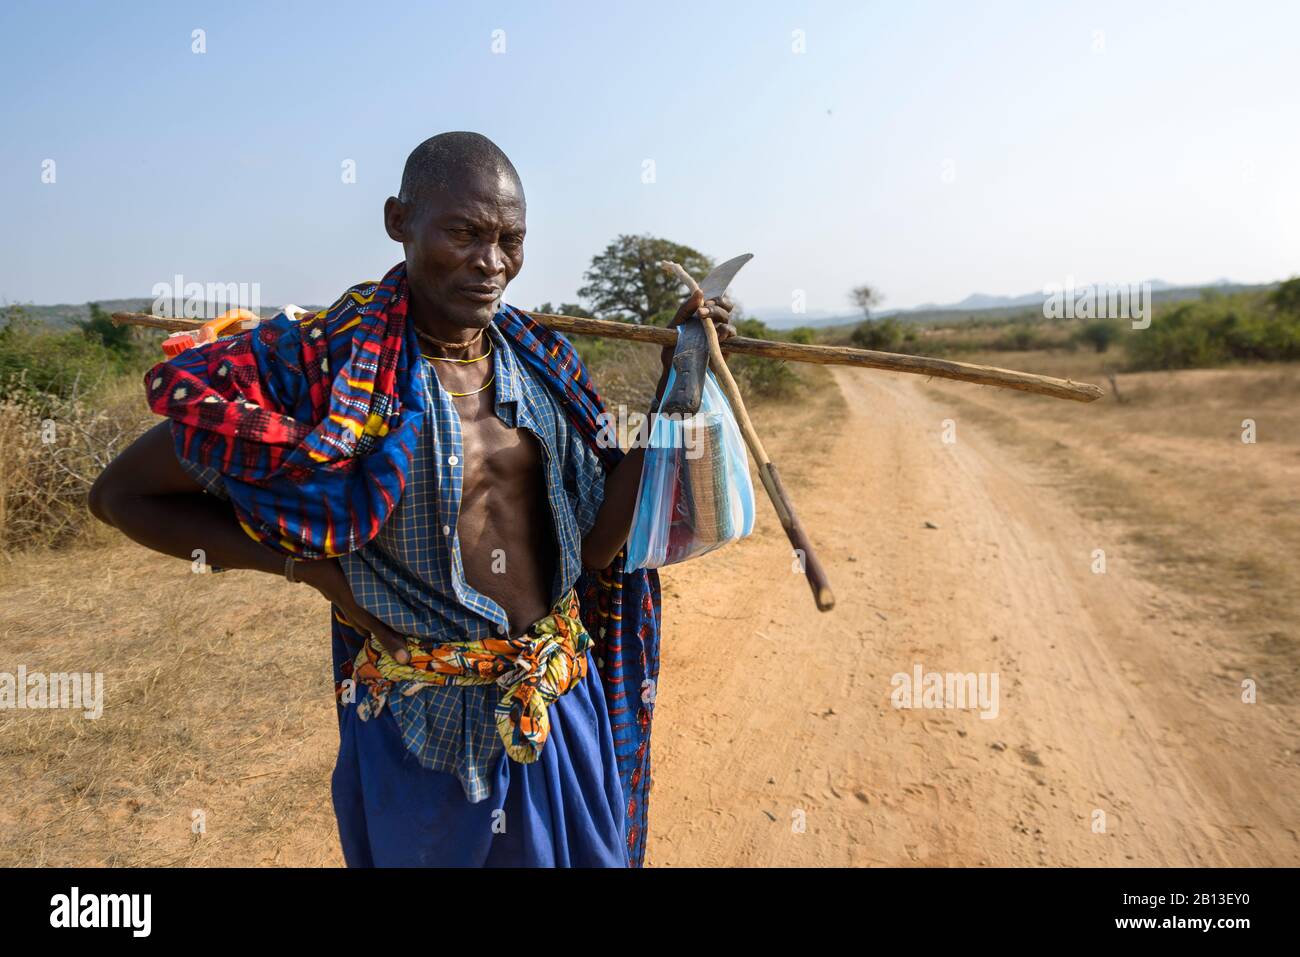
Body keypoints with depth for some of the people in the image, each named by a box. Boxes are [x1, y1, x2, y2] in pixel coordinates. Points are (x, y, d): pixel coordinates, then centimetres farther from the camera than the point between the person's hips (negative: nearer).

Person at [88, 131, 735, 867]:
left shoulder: (539, 358, -3)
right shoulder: (326, 357, -17)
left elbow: (595, 542, -5)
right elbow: (124, 494, -8)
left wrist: (675, 388, -11)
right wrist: (311, 565, -16)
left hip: (565, 702, 5)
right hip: (423, 724, -4)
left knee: (587, 853, 26)